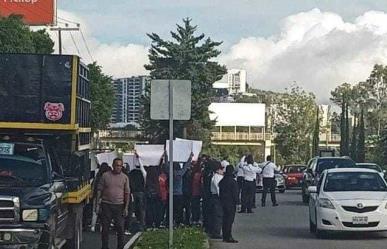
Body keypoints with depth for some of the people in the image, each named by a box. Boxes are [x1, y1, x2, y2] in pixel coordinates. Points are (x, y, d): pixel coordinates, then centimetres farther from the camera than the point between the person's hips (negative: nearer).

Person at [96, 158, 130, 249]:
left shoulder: (124, 177, 5)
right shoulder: (105, 176, 2)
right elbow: (99, 190, 5)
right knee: (105, 228, 4)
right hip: (106, 205, 0)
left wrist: (126, 207, 0)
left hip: (119, 206, 0)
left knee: (120, 228, 1)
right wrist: (97, 204, -1)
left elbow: (127, 193, 6)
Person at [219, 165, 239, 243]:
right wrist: (236, 202, -7)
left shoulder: (222, 181, 7)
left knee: (225, 220, 13)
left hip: (223, 202, 7)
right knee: (229, 220, -4)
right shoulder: (232, 181, -15)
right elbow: (235, 193, -14)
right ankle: (228, 237, -5)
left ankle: (225, 236, 17)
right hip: (231, 203, -7)